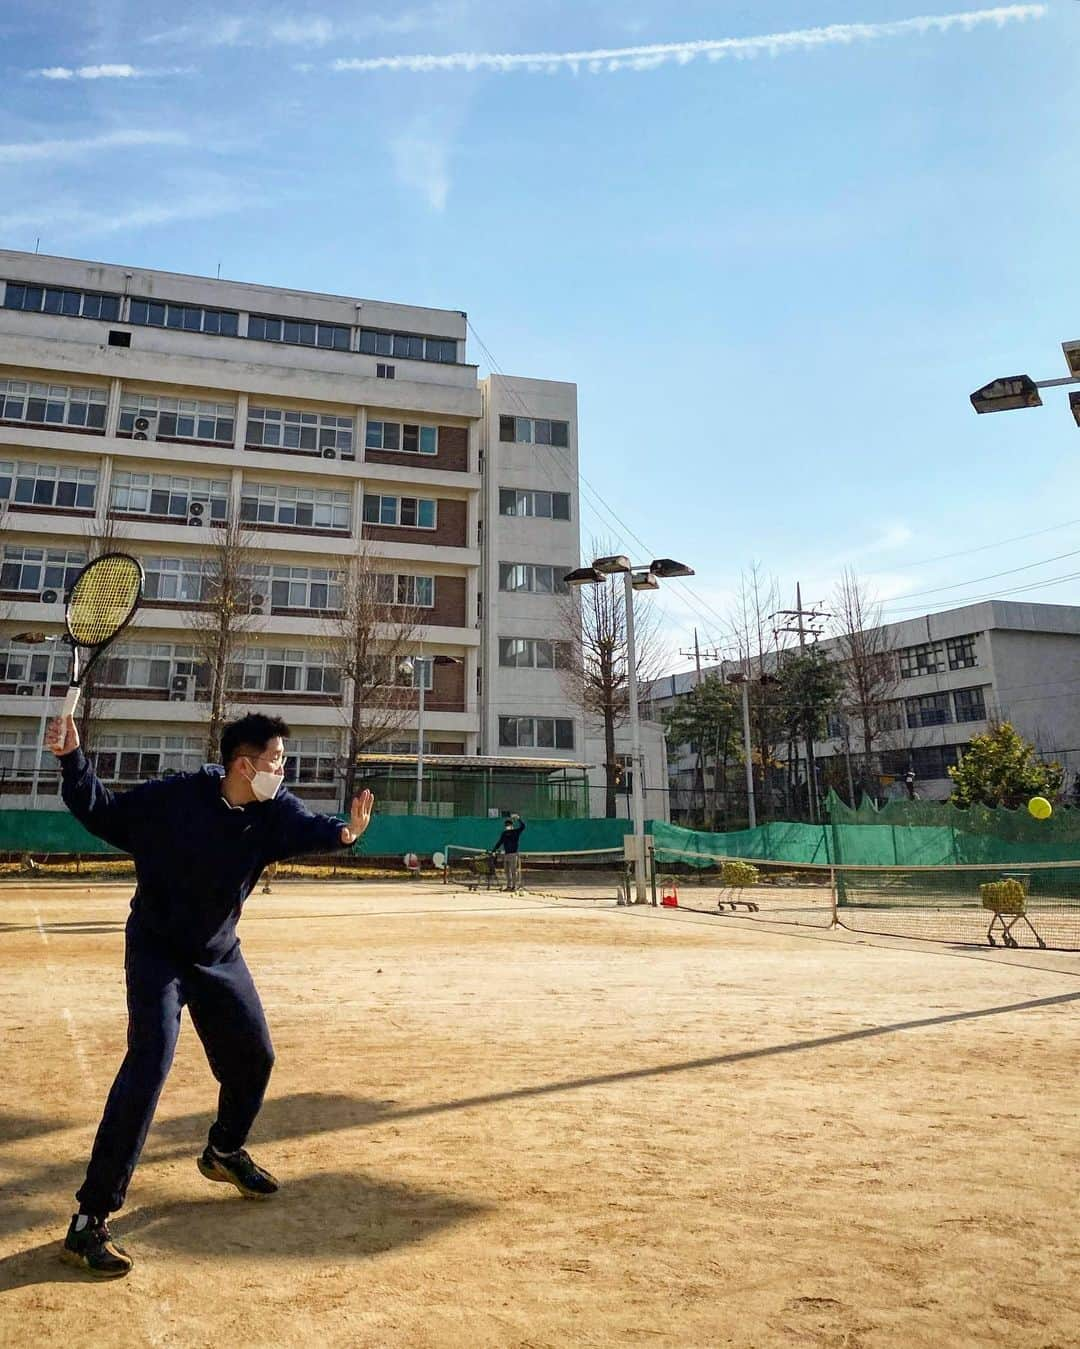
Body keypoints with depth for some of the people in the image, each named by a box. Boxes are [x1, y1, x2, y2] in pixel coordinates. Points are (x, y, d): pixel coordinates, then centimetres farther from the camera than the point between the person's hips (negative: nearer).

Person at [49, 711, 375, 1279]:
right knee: (149, 1065, -17)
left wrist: (341, 831, -55)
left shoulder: (274, 809, -13)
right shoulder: (176, 797, -22)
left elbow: (308, 827, -32)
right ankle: (88, 1221, -6)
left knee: (253, 1058, 12)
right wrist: (72, 761, -26)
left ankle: (224, 1154, 40)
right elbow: (103, 813, -11)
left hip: (220, 955, 6)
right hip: (156, 950, -5)